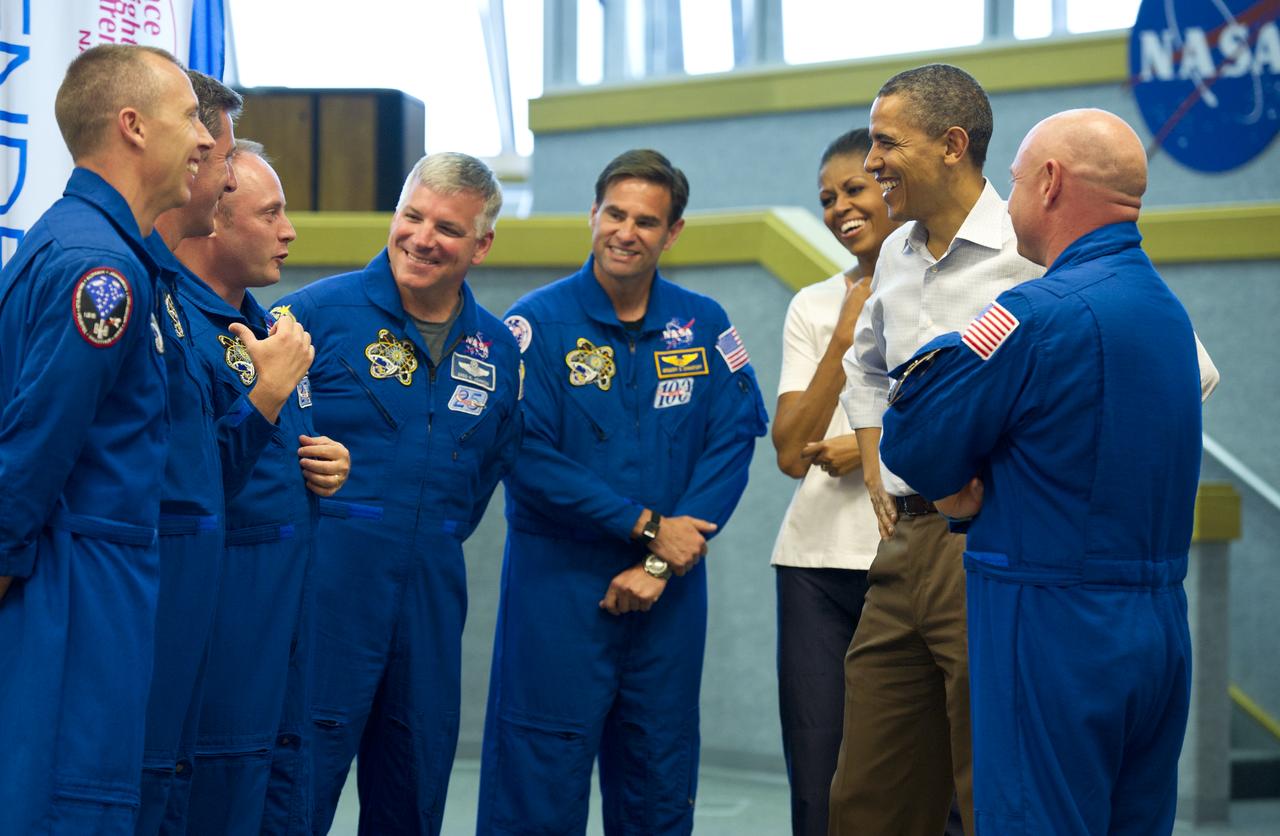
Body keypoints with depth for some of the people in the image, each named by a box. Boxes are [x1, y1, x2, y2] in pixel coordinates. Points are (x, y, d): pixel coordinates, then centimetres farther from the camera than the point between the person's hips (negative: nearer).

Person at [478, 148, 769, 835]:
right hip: (557, 589, -3)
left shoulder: (703, 326, 5)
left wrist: (660, 565, -12)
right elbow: (528, 457, -13)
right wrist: (648, 527, -15)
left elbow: (733, 443, -1)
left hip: (671, 597, 4)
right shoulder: (538, 323, -5)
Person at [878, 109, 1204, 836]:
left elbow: (913, 443, -12)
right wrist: (978, 489, 1)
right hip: (1162, 628, 9)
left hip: (1057, 632, -9)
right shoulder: (1168, 309, 12)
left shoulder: (1043, 313, -16)